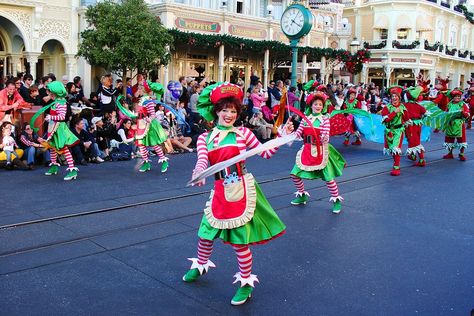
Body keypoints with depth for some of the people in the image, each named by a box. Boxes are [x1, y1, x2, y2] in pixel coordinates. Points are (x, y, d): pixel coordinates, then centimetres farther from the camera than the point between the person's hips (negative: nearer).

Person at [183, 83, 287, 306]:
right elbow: (202, 160, -13)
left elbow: (265, 153, 1)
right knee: (206, 233, 16)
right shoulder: (205, 138, 4)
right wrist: (199, 172, -34)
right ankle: (201, 266, 46)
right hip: (219, 192, 4)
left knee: (240, 241, 0)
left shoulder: (242, 133, -2)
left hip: (240, 191, -3)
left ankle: (246, 283, 20)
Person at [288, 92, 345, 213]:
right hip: (307, 150, 4)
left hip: (320, 151, -4)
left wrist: (324, 138, -35)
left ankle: (336, 200, 17)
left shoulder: (325, 119, -5)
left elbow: (326, 137, -13)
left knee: (328, 177, -2)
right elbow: (298, 133, -1)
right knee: (295, 174, 3)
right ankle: (302, 195, 26)